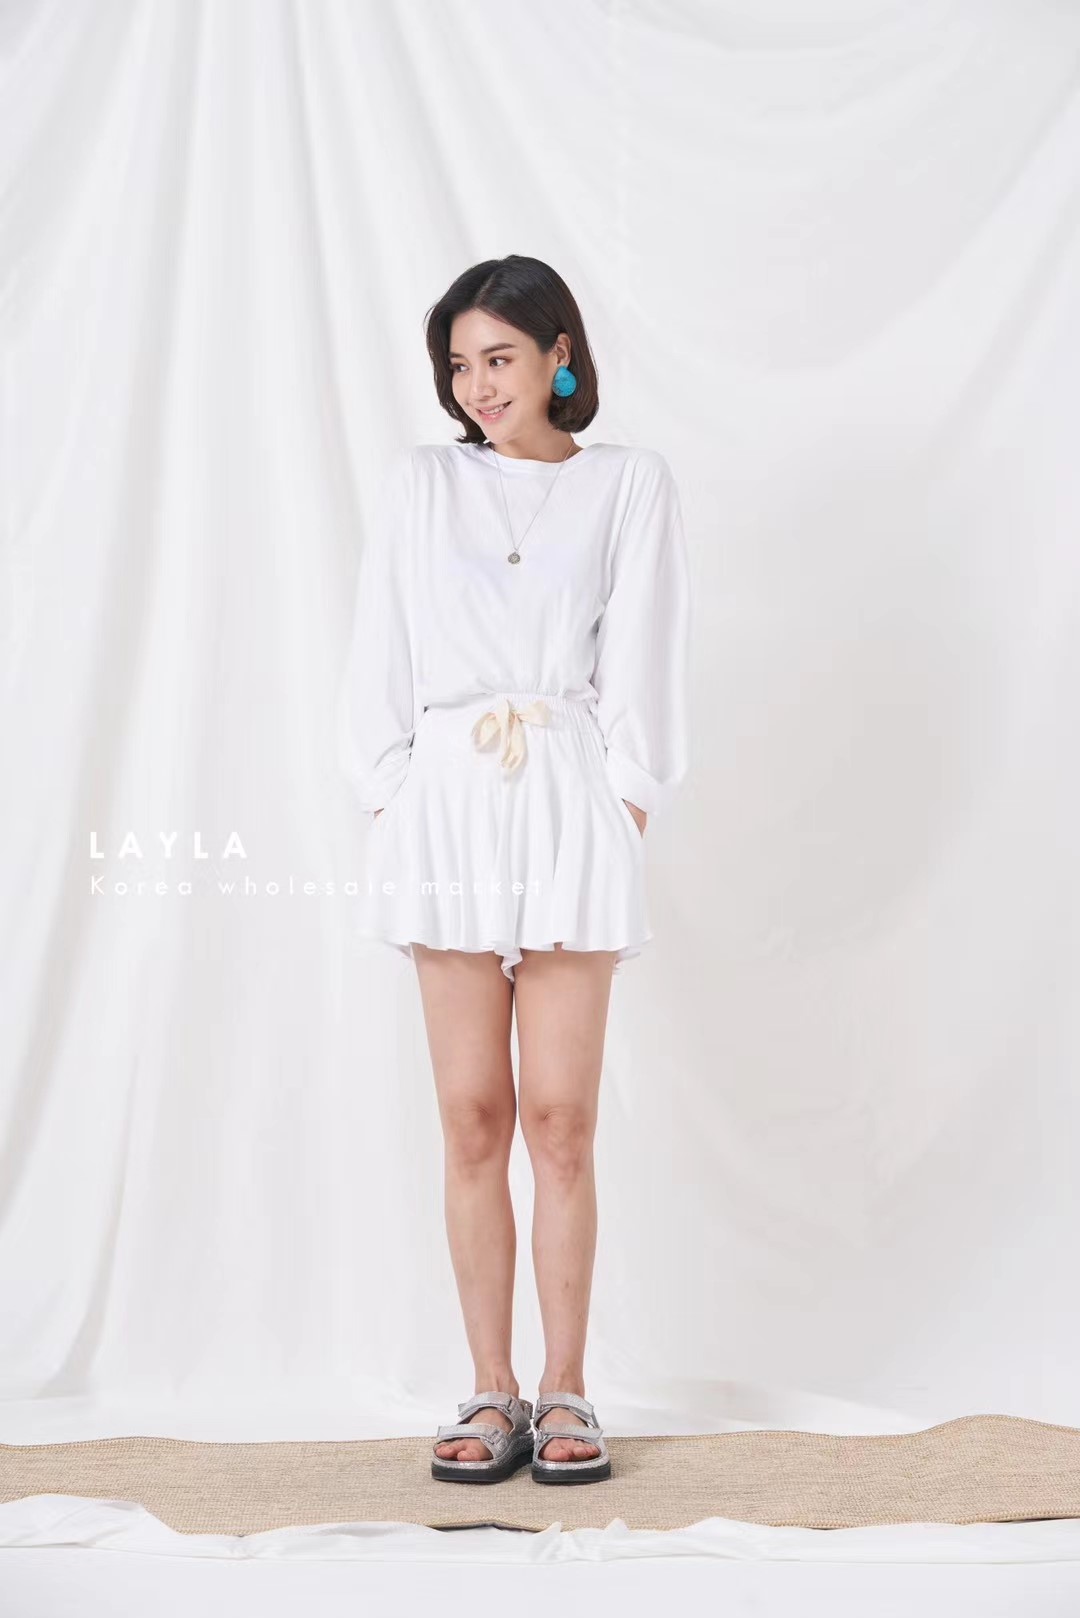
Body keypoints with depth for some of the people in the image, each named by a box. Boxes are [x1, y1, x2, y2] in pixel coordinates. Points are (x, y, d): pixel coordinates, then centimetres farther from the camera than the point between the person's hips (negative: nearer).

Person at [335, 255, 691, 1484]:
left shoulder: (629, 483, 9)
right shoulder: (421, 481, 13)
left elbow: (640, 656, 4)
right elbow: (380, 648, 10)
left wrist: (627, 804, -5)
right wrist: (384, 792, 1)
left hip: (571, 806, -1)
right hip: (447, 804, 1)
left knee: (561, 1118, -2)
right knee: (473, 1119, 2)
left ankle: (565, 1393, 10)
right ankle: (492, 1395, 11)